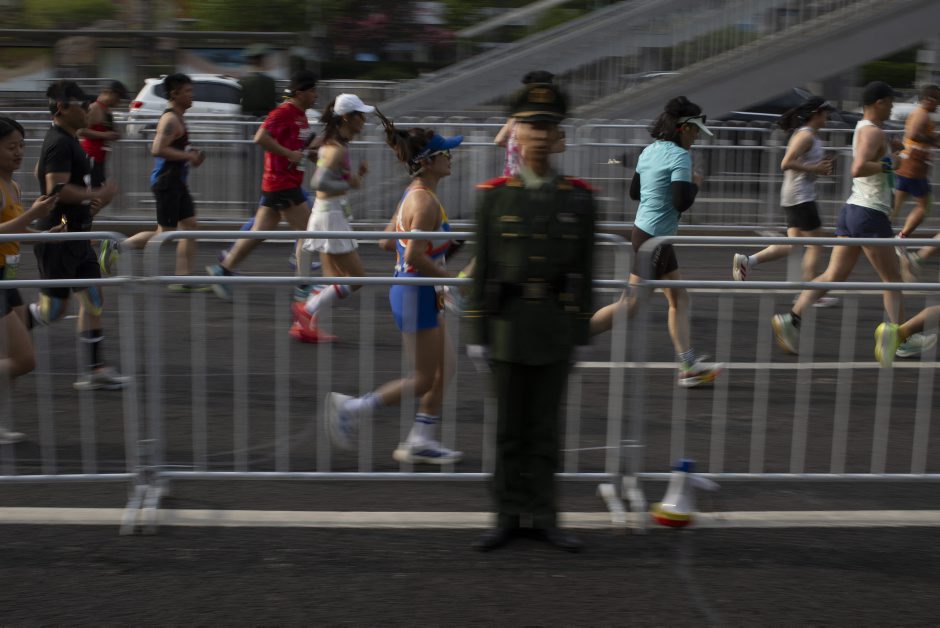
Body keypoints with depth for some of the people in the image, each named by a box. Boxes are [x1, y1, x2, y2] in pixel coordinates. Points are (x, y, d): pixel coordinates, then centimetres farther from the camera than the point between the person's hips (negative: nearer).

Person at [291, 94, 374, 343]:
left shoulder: (330, 143, 11)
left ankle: (305, 325, 16)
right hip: (331, 216, -10)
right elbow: (319, 182, -29)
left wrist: (357, 175, 5)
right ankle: (307, 311, 1)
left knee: (333, 279, 15)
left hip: (330, 213, 10)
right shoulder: (338, 149, -18)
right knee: (356, 277, -4)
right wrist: (349, 184, -19)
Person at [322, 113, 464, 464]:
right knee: (425, 379, 0)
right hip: (416, 294, -10)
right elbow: (415, 257, -27)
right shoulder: (426, 201, -20)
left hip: (413, 290, 10)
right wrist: (450, 279, -18)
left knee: (445, 369, 15)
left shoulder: (415, 194, 10)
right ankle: (350, 408, 7)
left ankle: (420, 441, 21)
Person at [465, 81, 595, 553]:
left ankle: (543, 517, 17)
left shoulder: (578, 198, 3)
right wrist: (477, 335, -2)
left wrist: (581, 336, 2)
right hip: (507, 323, 0)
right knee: (509, 426, 7)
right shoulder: (493, 196, 1)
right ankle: (509, 516, 17)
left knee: (545, 426, 7)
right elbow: (482, 269, 1)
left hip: (556, 325, 0)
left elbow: (584, 270, 4)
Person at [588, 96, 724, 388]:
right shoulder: (679, 155, -16)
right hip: (654, 237, -10)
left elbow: (634, 192, 17)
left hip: (644, 231, 10)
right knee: (630, 305, -2)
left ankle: (689, 366, 15)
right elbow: (682, 202, -22)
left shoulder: (650, 150, 9)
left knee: (679, 298, 13)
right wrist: (695, 183, -4)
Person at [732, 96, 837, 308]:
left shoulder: (811, 136, 18)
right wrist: (816, 169, -18)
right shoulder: (805, 135, -13)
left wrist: (822, 165, 9)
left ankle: (747, 260, 2)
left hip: (797, 196, 10)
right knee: (816, 244, -3)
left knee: (793, 245, 8)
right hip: (800, 196, -10)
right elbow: (786, 164, -23)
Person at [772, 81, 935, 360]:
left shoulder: (862, 128, 16)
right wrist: (886, 165, -17)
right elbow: (858, 169, -30)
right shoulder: (874, 133, -14)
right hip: (870, 214, -9)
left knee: (834, 275, 5)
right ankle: (902, 340, 12)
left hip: (852, 209, 9)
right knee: (892, 279, 3)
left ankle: (791, 319, -5)